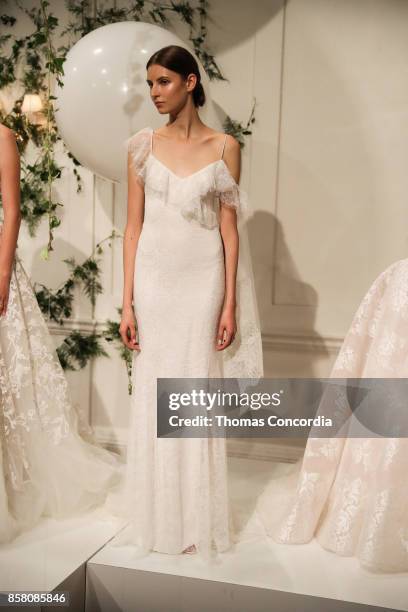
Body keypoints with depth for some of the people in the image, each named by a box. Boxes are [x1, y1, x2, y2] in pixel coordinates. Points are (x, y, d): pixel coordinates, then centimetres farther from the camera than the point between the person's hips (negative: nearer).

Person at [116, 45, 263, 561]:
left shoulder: (224, 147, 2)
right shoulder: (142, 145, 5)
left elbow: (229, 230, 0)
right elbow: (133, 227, 2)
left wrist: (230, 304, -5)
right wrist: (127, 302, -3)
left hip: (203, 281, -1)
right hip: (154, 280, 2)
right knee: (153, 396, 7)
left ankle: (198, 521, 21)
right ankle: (156, 518, 24)